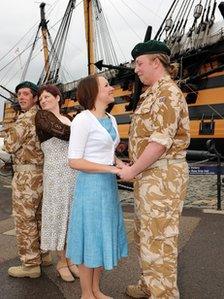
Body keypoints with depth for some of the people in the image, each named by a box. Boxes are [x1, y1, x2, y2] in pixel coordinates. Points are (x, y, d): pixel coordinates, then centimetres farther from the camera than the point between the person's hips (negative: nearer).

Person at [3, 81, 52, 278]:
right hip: (41, 173, 9)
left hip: (27, 175, -9)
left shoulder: (25, 118, -14)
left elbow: (9, 146, -12)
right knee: (39, 217, 18)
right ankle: (43, 255, 31)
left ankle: (30, 265, 13)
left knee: (24, 220, 2)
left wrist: (9, 133, 6)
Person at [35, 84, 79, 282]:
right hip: (56, 171, -5)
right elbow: (60, 132, -17)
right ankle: (61, 261, 20)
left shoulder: (68, 119, 18)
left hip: (76, 172, 6)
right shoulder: (41, 116, 1)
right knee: (59, 212, 4)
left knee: (73, 213, 10)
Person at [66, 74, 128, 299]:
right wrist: (111, 168, -18)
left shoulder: (111, 120, 10)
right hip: (91, 185, -8)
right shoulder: (83, 120, -14)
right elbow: (74, 161, -17)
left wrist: (121, 165, -2)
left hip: (108, 185, 8)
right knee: (90, 237, 6)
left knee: (104, 236, 16)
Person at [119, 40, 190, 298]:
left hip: (162, 175, -10)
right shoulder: (152, 94, 18)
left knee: (159, 237, -1)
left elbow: (161, 140, -22)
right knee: (145, 232, 19)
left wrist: (133, 170, -15)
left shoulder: (168, 92, -13)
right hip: (148, 174, 10)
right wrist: (135, 168, 13)